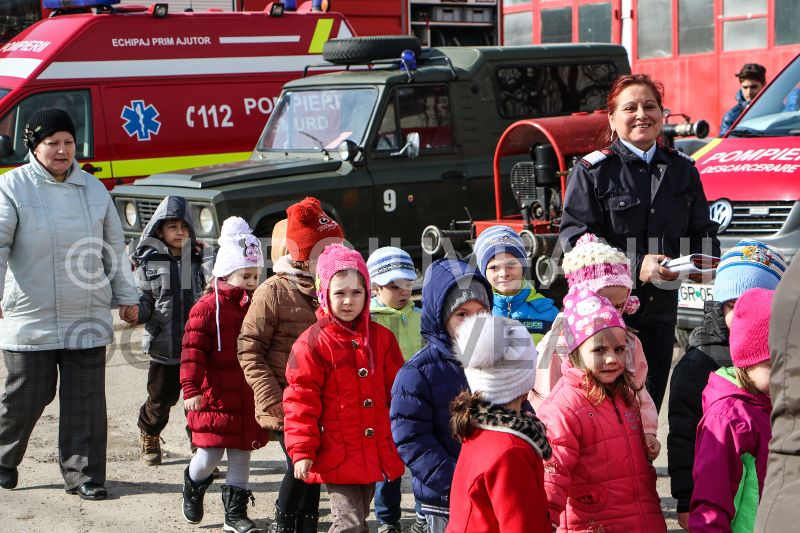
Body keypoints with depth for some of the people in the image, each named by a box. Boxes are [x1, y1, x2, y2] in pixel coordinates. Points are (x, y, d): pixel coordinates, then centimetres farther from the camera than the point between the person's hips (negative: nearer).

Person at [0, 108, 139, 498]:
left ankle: (83, 474, 12)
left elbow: (114, 247, 17)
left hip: (88, 320, 3)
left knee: (86, 401, 3)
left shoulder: (93, 188, 10)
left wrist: (125, 296, 17)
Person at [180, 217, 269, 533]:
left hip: (249, 399, 5)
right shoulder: (208, 307, -9)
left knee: (241, 456, 9)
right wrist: (191, 389, -20)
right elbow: (193, 350, -13)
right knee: (209, 456, 0)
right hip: (216, 399, -5)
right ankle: (194, 487, 32)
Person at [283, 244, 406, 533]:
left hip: (377, 455, 5)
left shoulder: (381, 338, 7)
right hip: (337, 459, -5)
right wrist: (301, 451, -12)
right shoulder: (312, 343, -8)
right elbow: (300, 401, -9)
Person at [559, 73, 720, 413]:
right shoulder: (593, 171, -3)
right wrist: (635, 265, -21)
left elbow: (702, 229, 18)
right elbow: (575, 238, -11)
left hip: (661, 309, 5)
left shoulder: (682, 170, 13)